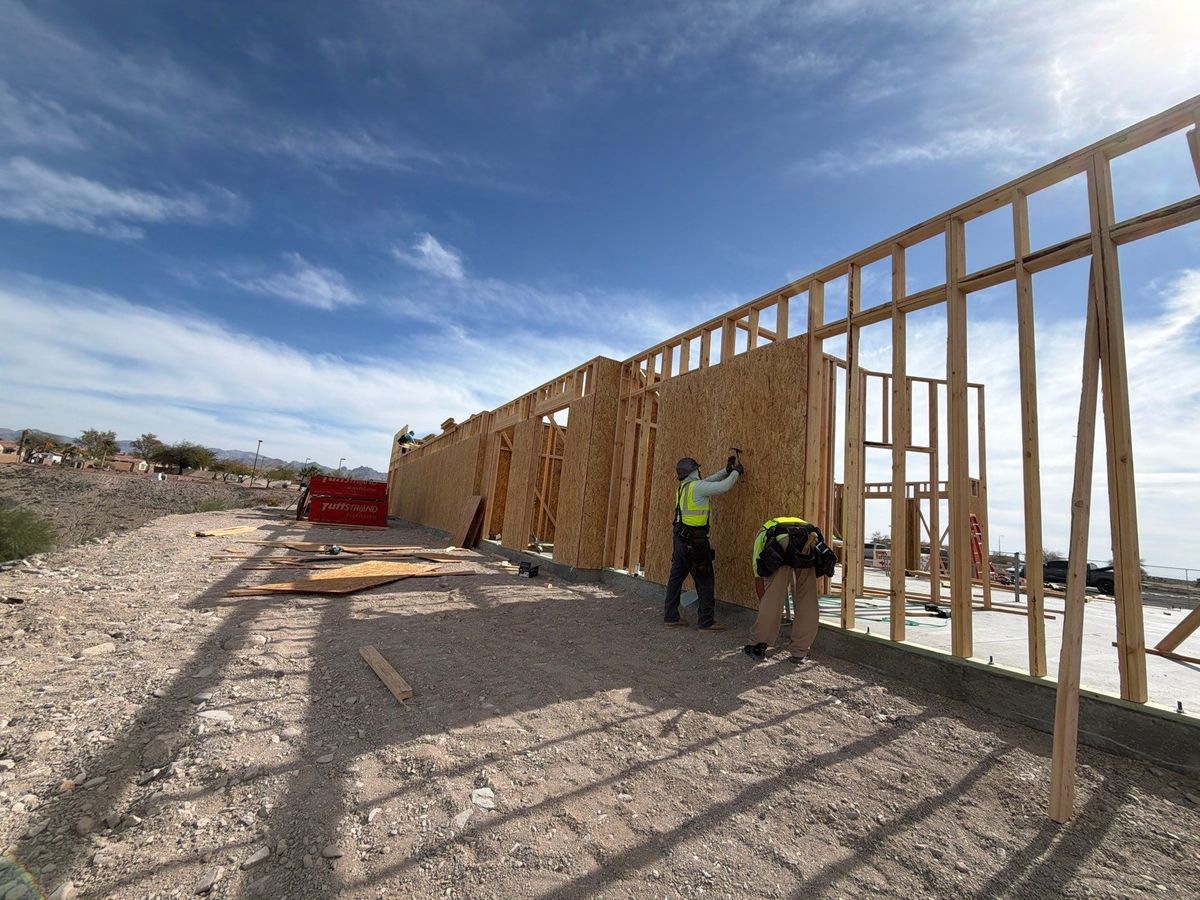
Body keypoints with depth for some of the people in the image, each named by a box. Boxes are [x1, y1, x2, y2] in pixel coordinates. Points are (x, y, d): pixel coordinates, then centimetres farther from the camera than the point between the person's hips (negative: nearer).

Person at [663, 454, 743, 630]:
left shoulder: (684, 487, 13)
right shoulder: (696, 486, -13)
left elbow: (708, 482, 23)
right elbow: (724, 486, -11)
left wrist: (726, 470, 21)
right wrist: (736, 471, 5)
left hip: (681, 539, 9)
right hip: (694, 540, -9)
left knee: (676, 576, 12)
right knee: (704, 580, 0)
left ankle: (671, 616, 19)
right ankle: (706, 621, 6)